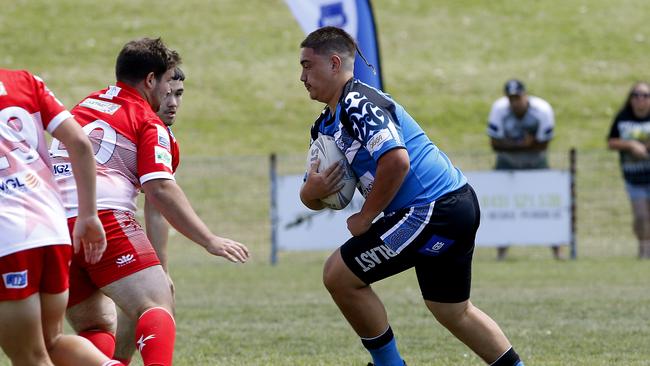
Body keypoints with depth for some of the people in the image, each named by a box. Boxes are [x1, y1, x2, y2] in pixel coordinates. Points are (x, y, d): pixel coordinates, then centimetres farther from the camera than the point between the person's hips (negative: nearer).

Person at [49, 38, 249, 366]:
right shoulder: (148, 121, 5)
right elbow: (159, 189, -6)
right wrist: (210, 241, -5)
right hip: (104, 215, -6)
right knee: (158, 308, -12)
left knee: (96, 327, 16)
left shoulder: (83, 106, 25)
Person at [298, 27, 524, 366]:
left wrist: (366, 218, -16)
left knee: (339, 275, -8)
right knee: (453, 311, 23)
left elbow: (396, 160, -28)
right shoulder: (326, 125, 17)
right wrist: (311, 191, -6)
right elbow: (313, 196, 19)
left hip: (434, 208, -11)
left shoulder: (359, 104, -15)